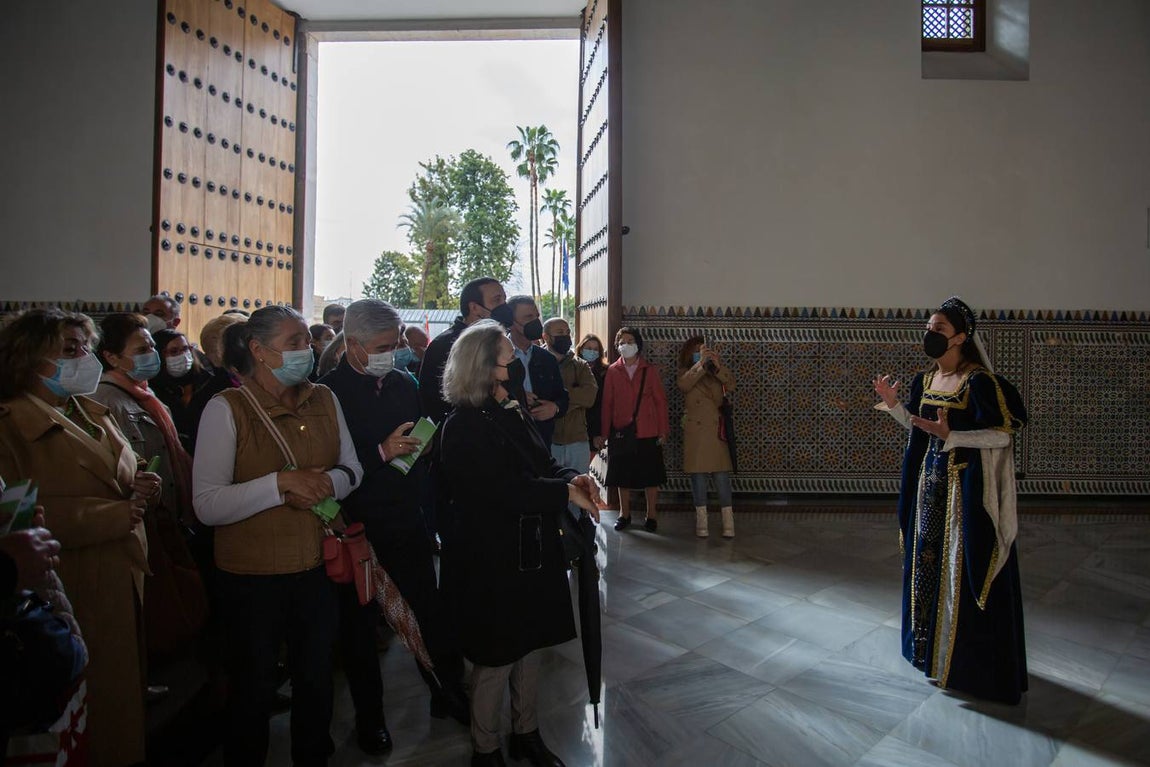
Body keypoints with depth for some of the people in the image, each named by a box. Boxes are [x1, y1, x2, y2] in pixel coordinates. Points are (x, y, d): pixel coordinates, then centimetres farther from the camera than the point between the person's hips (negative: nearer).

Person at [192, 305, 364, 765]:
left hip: (316, 568, 5)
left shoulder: (323, 400, 2)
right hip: (251, 576, -4)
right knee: (254, 686, 14)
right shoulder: (227, 409, -13)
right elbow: (207, 506, -19)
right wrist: (281, 483, -27)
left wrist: (328, 482, -13)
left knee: (316, 678, 20)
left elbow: (353, 469, 8)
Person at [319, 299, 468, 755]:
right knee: (359, 625, 13)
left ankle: (448, 694, 32)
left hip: (408, 525, 4)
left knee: (431, 614, 10)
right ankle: (369, 717, 32)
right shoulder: (328, 392, -13)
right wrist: (382, 453, -25)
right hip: (357, 528, -4)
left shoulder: (405, 383, 6)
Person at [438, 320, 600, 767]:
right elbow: (500, 489, -24)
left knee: (529, 646, 19)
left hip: (531, 552, 8)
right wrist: (565, 492, -21)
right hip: (490, 560, -8)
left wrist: (570, 477, -9)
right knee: (497, 658, 6)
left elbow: (541, 463, 12)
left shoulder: (510, 412, 7)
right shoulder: (464, 427, -18)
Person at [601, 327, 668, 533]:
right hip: (621, 431, 1)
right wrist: (604, 431, -2)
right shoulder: (612, 371, 3)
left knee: (651, 476, 5)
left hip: (648, 432, -1)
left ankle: (651, 515, 17)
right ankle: (624, 514, 23)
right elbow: (607, 403, 2)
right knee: (622, 475, 9)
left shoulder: (650, 370, 1)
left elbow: (660, 401, 1)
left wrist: (663, 430, -2)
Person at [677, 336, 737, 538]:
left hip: (717, 430, 1)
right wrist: (701, 363, -23)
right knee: (698, 474, 1)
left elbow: (731, 383, -5)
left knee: (722, 475, -4)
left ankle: (728, 522, -4)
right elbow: (684, 384, -16)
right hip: (695, 431, -1)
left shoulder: (715, 371, 12)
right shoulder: (686, 372, 7)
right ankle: (701, 521, 5)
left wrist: (718, 365, -20)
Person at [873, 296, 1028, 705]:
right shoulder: (925, 380, 7)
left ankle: (965, 661, 15)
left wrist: (950, 435, -29)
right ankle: (930, 645, 31)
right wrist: (893, 404, 3)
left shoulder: (979, 380, -15)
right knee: (927, 558, 14)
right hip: (930, 479, 8)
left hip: (966, 484, -8)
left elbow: (1004, 434, -17)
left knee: (962, 565, 0)